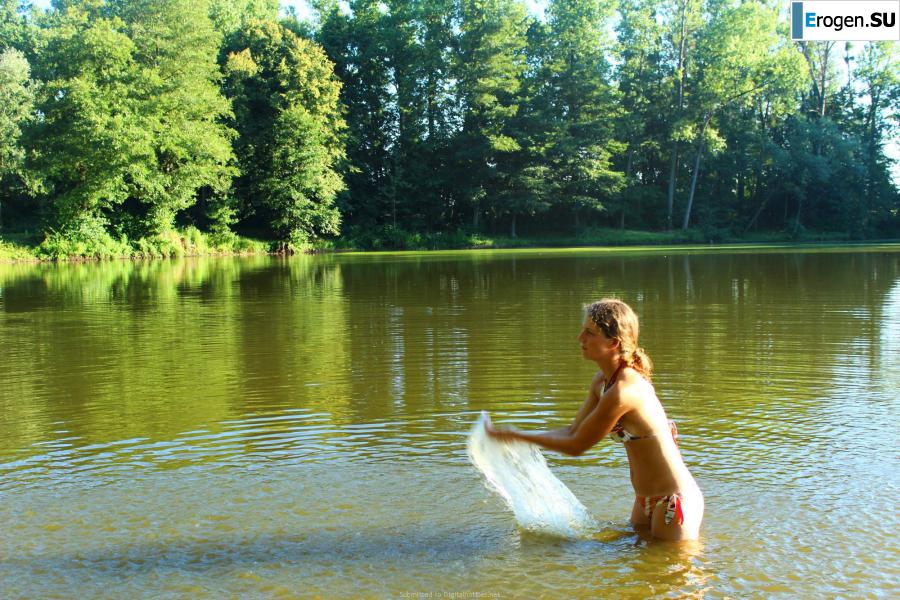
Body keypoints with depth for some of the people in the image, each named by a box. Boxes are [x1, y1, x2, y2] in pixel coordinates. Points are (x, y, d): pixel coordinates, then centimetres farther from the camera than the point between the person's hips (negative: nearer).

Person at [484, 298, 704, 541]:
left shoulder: (622, 391, -30)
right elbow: (573, 431, 6)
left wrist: (514, 435, -15)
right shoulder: (602, 381, 0)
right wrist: (513, 438, -6)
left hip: (673, 502, -9)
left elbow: (576, 446, -20)